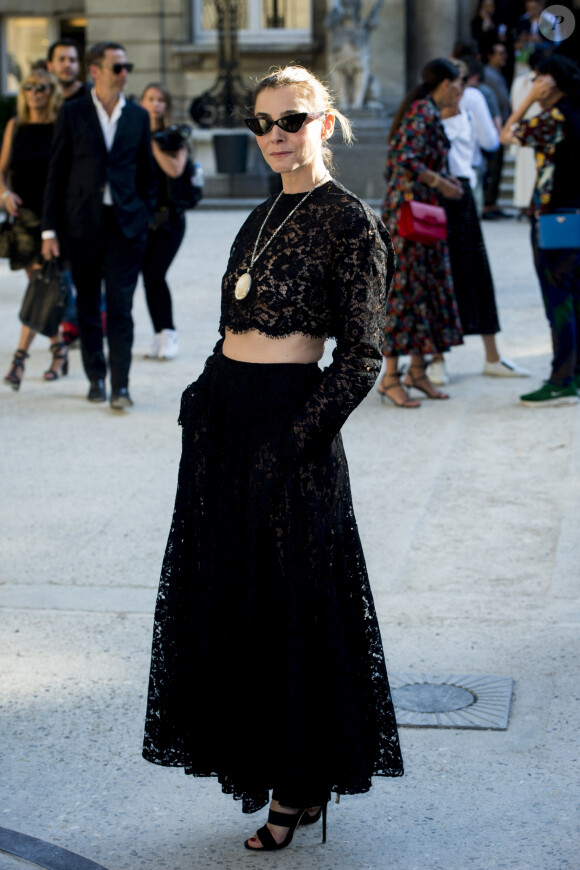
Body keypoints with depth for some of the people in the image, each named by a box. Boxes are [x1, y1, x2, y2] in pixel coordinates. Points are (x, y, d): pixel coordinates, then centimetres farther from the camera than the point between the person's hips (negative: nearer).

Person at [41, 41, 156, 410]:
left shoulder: (138, 116, 7)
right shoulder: (73, 113, 1)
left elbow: (147, 172, 13)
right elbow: (57, 172, 1)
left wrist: (146, 219, 7)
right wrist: (50, 228, -2)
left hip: (125, 224, 0)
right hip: (83, 224, 0)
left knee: (120, 307, -6)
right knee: (88, 306, 8)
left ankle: (121, 385, -6)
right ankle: (96, 378, 20)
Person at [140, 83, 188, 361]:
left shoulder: (175, 137, 1)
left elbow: (175, 169, -14)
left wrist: (153, 143, -14)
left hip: (169, 215, -3)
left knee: (156, 274, -14)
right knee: (148, 276, 3)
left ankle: (169, 333, -1)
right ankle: (160, 335, 13)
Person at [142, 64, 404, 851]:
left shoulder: (349, 223, -10)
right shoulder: (263, 218, 14)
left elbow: (360, 355, -13)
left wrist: (293, 442, -19)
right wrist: (204, 399, 5)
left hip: (289, 416, -8)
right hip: (225, 416, 8)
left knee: (292, 603, 1)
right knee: (231, 596, 12)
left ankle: (302, 786, 16)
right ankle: (258, 756, 26)